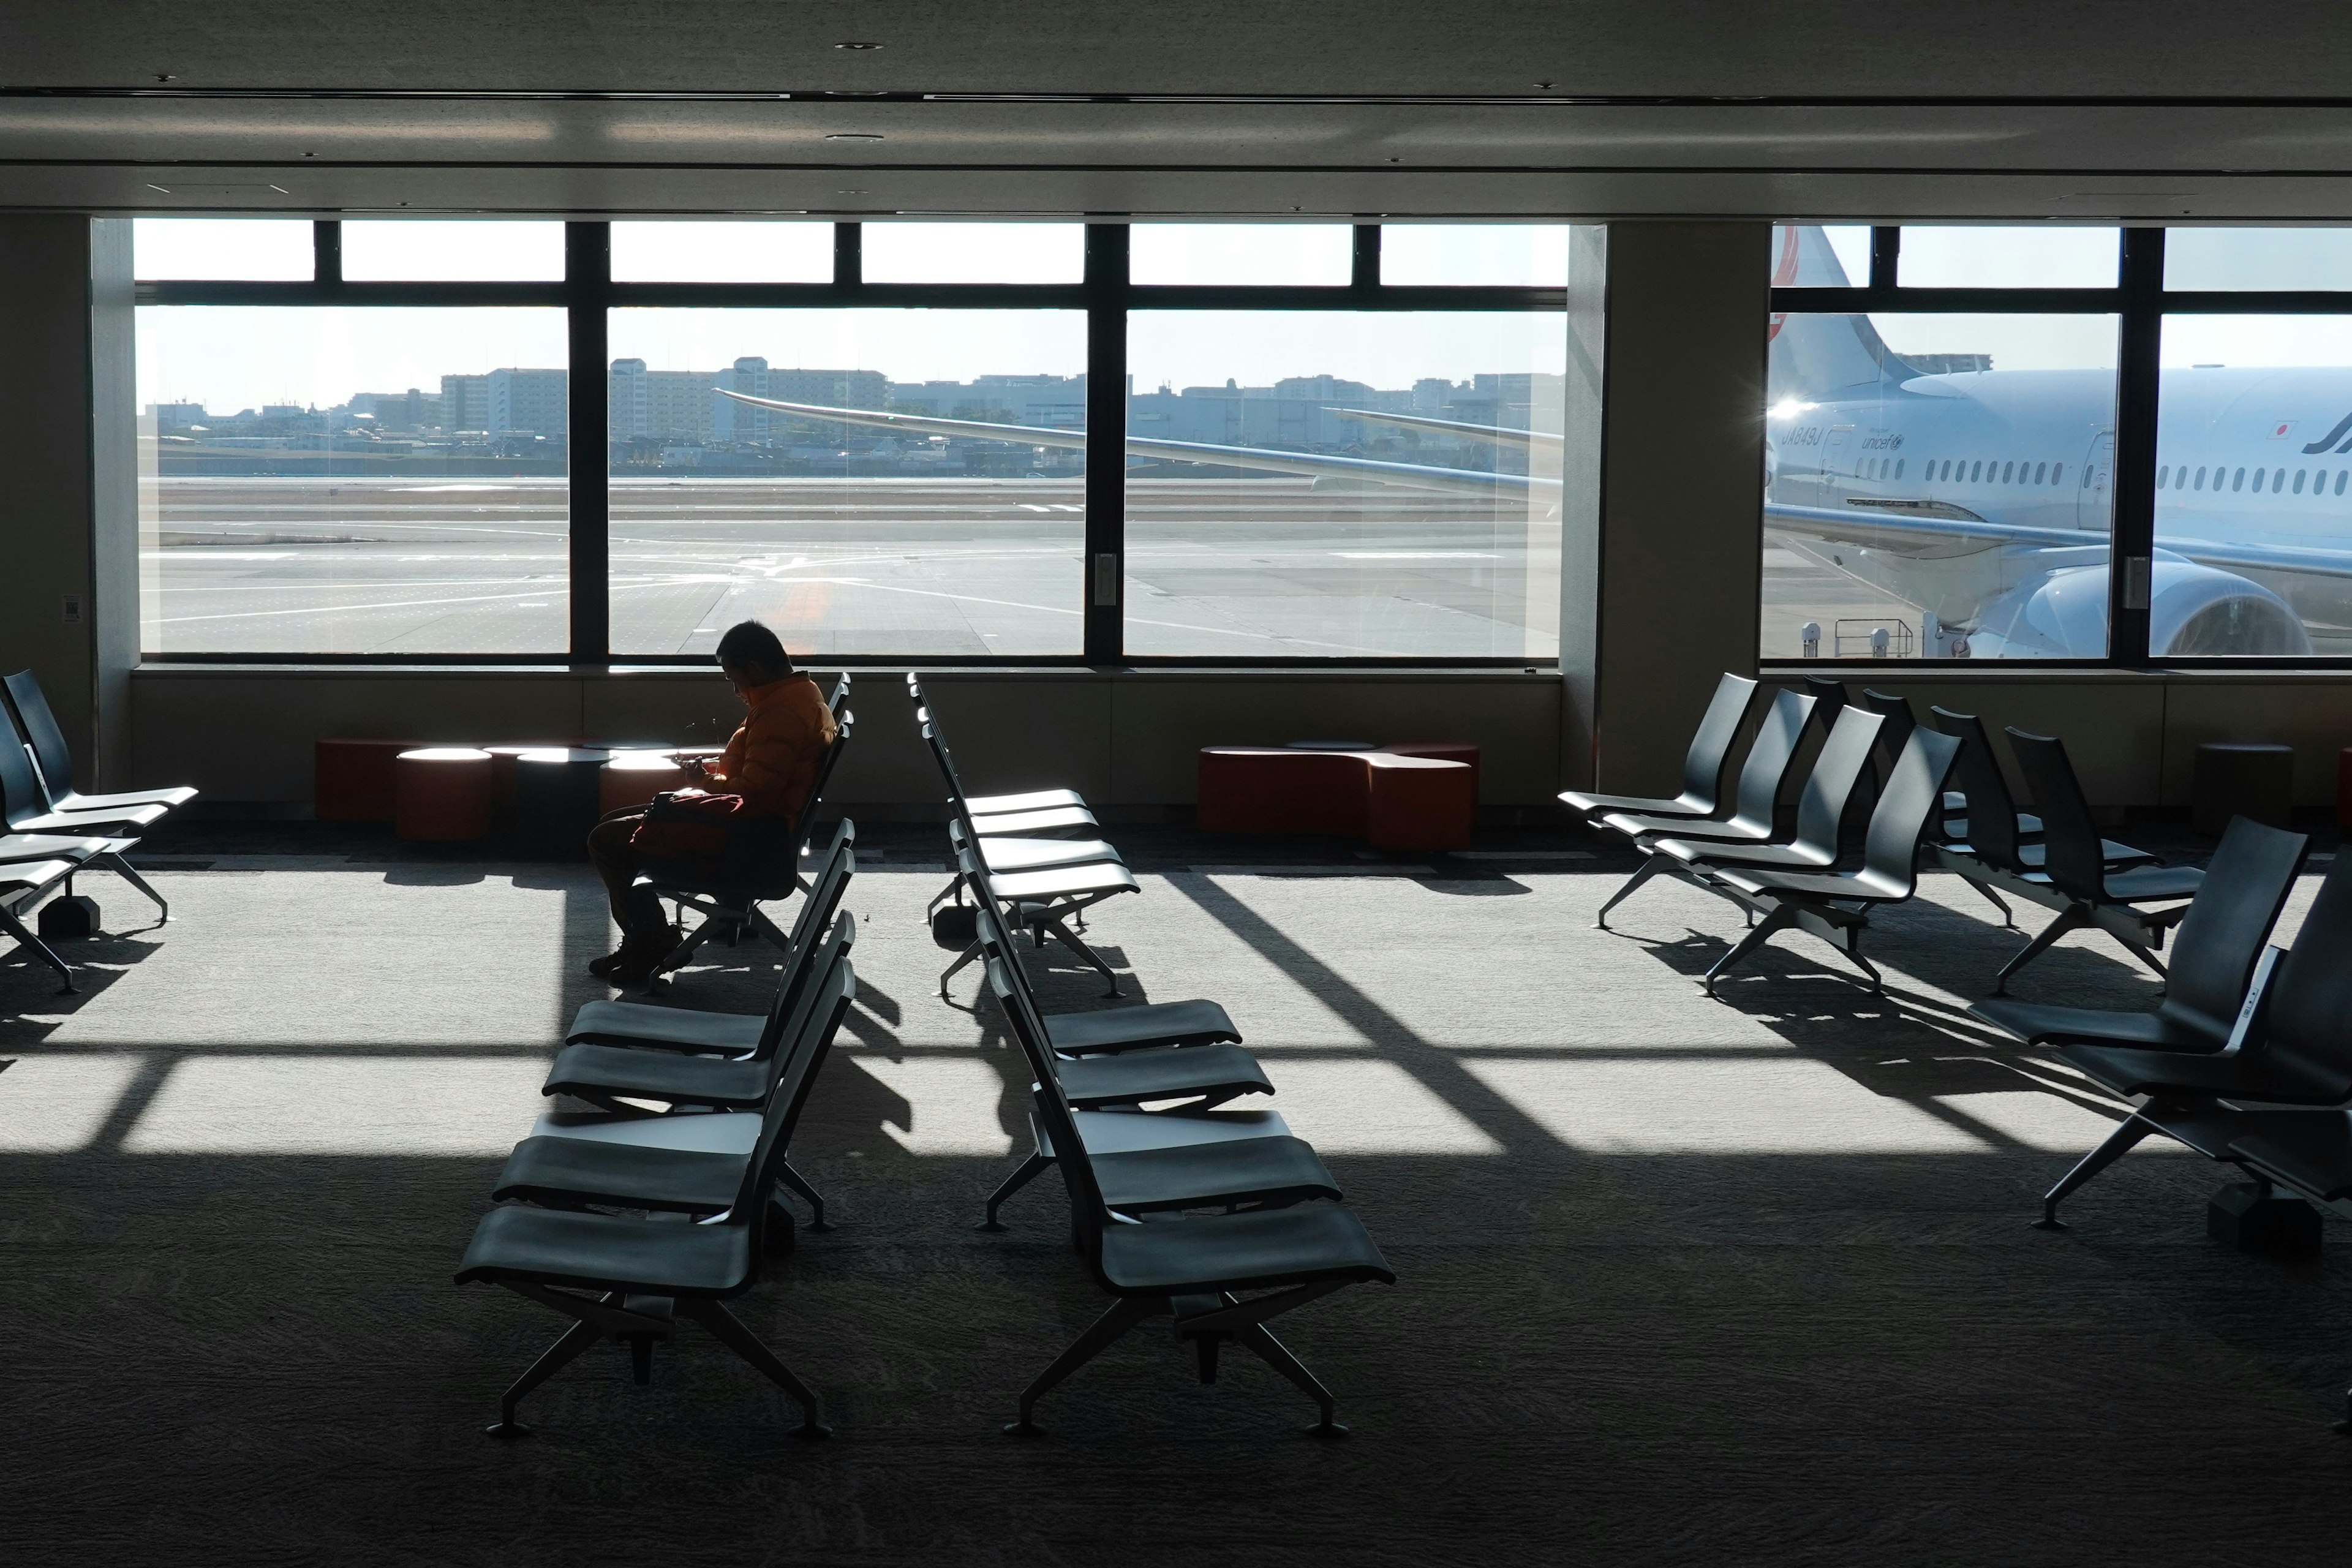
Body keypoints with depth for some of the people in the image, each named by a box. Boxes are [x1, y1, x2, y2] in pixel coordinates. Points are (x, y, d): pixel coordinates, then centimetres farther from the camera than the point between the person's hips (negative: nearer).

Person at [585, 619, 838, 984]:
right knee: (616, 822, 19)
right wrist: (715, 768, 10)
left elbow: (753, 797, -28)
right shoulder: (803, 695, 10)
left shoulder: (780, 715, -24)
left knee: (606, 841, -7)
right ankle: (641, 941, 21)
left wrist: (705, 780, -10)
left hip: (750, 840, -12)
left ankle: (654, 945, 5)